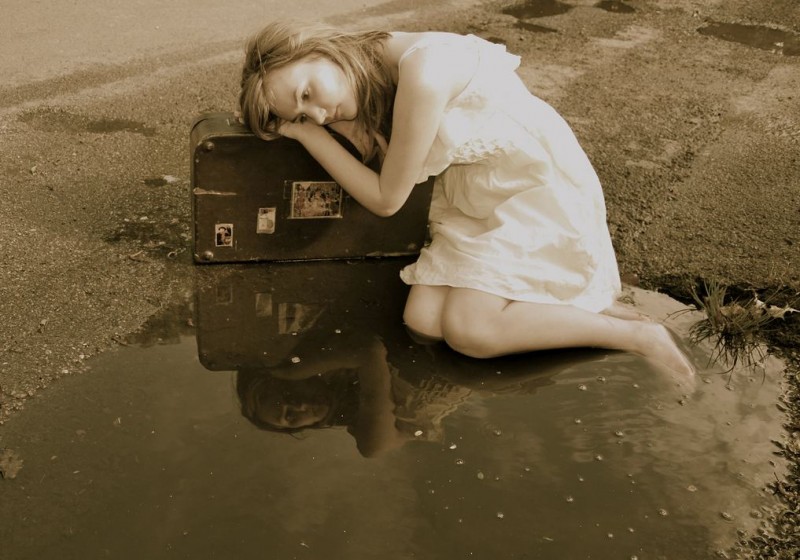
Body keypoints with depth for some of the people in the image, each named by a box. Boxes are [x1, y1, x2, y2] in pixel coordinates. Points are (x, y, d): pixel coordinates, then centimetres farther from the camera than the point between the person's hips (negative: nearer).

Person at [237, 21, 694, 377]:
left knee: (468, 330, -19)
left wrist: (310, 135, -13)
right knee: (423, 319, -7)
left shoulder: (420, 72, -28)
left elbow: (386, 199, -18)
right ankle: (576, 309, 4)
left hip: (539, 187, -8)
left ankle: (639, 335, -7)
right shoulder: (373, 78, -2)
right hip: (472, 199, 8)